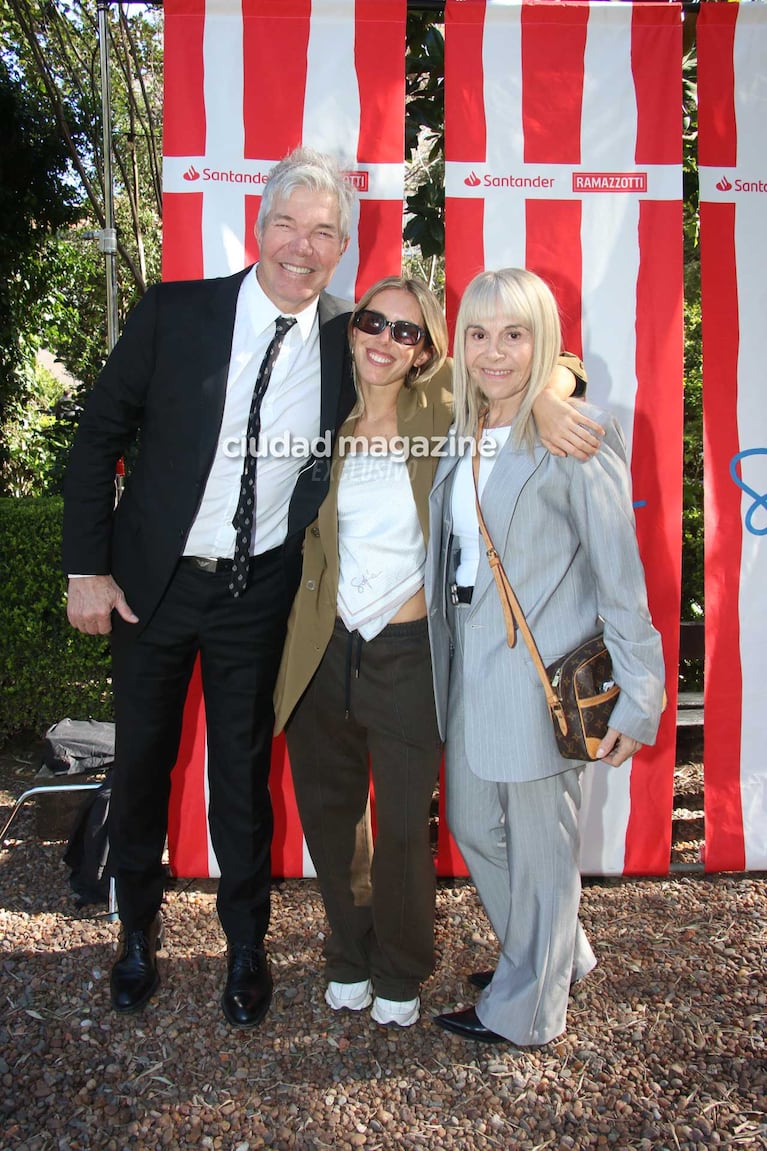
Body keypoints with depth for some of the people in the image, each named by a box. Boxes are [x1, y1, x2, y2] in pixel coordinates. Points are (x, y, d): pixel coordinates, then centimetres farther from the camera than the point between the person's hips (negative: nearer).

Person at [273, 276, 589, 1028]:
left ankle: (400, 973, 38)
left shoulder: (443, 413, -5)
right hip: (325, 653, 3)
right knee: (328, 812, 17)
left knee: (403, 825, 10)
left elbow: (554, 366, 1)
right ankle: (348, 956, 43)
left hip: (408, 655, -2)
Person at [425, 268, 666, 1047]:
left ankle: (526, 1010, 32)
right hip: (468, 661, 8)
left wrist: (636, 692, -12)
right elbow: (452, 556, 12)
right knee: (472, 825, 18)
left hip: (542, 672, -7)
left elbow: (619, 573, -11)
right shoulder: (463, 441, 10)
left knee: (538, 844, 8)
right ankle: (562, 955, 43)